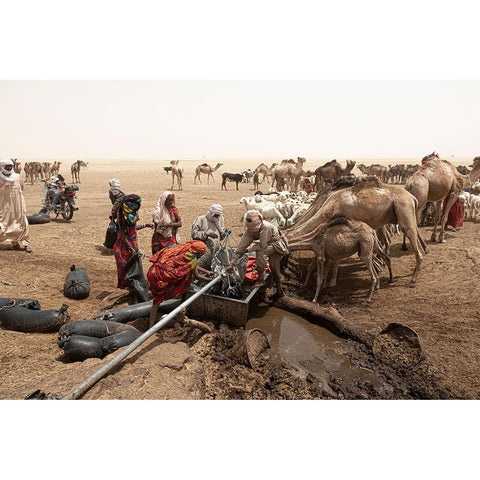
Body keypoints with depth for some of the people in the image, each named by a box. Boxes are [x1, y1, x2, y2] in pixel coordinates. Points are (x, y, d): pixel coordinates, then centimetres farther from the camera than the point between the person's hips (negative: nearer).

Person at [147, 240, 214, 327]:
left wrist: (207, 271, 37)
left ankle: (151, 325, 20)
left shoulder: (182, 248, 17)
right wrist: (210, 280, 21)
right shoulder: (191, 258, -5)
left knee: (157, 299, 18)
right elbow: (196, 276, 7)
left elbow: (194, 265, 31)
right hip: (163, 275, -7)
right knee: (189, 272, 9)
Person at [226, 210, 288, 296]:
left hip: (278, 245, -7)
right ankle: (279, 287, 35)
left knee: (260, 251, -27)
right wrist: (232, 264, -20)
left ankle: (261, 279, -13)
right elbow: (241, 246, -17)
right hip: (269, 244, 7)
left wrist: (249, 249, -19)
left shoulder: (266, 227, -38)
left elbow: (263, 246, -34)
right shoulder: (249, 230, -17)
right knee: (273, 267, 13)